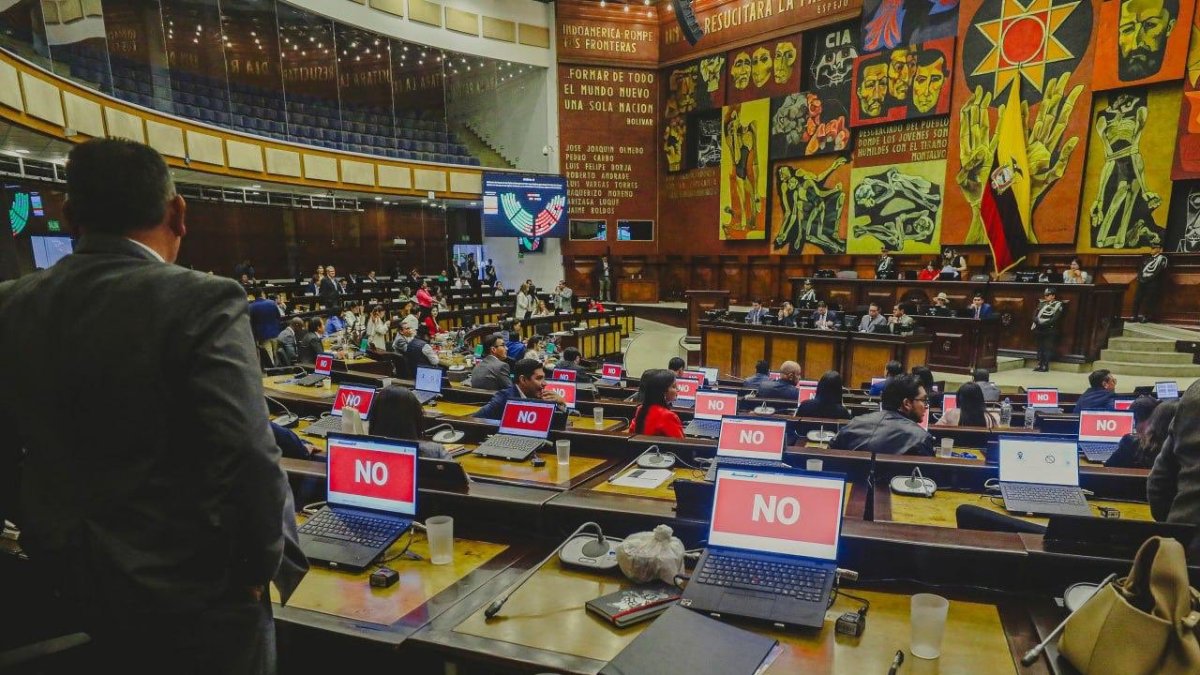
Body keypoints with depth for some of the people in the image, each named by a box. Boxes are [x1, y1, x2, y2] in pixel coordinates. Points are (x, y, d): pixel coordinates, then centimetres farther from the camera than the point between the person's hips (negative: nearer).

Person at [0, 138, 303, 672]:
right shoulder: (203, 303, -22)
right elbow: (249, 459, -28)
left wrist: (60, 535, 17)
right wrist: (264, 566, -12)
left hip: (69, 583, 6)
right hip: (192, 589, -6)